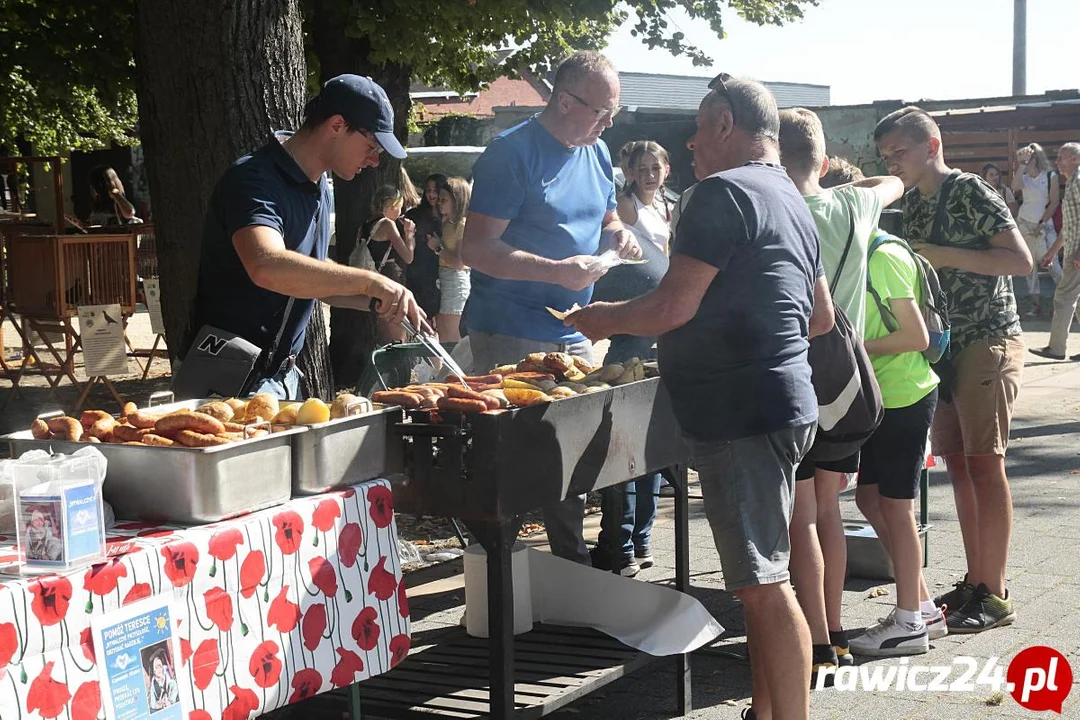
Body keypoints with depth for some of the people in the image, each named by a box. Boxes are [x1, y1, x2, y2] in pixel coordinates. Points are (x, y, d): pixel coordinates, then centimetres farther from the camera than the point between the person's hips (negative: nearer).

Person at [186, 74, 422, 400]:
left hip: (282, 375, 9)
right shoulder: (255, 179, -19)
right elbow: (267, 267, -38)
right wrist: (370, 281, -37)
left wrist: (378, 298, 9)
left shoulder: (320, 190, 12)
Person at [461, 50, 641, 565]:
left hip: (571, 334, 8)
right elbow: (476, 249, -19)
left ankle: (572, 562, 27)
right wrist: (557, 271, -25)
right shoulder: (513, 152, -14)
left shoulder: (596, 153, 11)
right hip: (510, 337, -8)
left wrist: (618, 235, 3)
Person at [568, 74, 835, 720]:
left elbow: (672, 308, -17)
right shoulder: (792, 201, 18)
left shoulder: (724, 191, -12)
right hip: (783, 403, 10)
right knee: (763, 577, 15)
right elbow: (822, 318, 25)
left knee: (763, 582, -8)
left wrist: (604, 320, -1)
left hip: (741, 411, -10)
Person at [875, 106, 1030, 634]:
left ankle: (995, 596, -1)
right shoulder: (913, 201, 13)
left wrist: (945, 256, -20)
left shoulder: (970, 192, -10)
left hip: (988, 341, -8)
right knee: (958, 465, 9)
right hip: (945, 346, 8)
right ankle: (975, 582, 17)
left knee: (984, 465, -7)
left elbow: (1021, 260, -17)